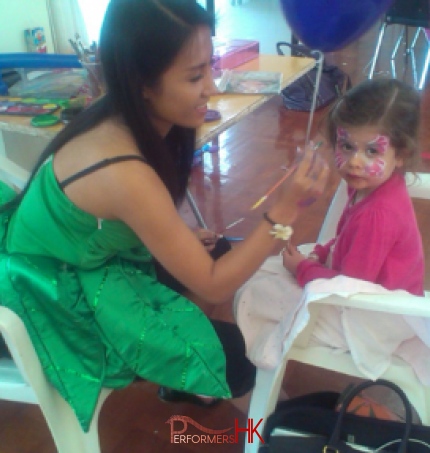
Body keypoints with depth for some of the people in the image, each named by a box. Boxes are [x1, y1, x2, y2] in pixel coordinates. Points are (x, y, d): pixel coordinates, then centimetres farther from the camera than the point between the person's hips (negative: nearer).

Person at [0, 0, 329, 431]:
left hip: (82, 253, 8)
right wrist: (283, 210, -30)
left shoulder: (121, 118, -11)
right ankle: (185, 378, 29)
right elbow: (213, 286, -26)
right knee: (238, 361, -6)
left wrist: (177, 235, -2)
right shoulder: (122, 172, -37)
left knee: (222, 254, 13)